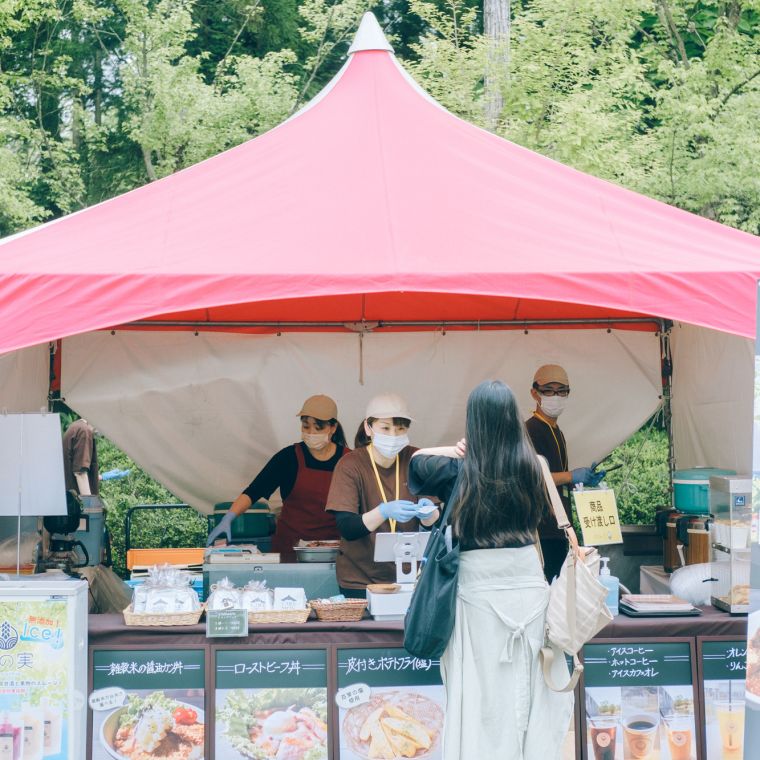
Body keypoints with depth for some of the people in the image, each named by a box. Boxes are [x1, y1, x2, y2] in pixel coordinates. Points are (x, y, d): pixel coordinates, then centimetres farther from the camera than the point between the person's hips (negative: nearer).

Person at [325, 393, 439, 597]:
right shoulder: (350, 465, -11)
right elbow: (347, 529, -19)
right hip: (360, 581, -3)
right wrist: (385, 511, -35)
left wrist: (427, 513, -24)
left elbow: (431, 522, -1)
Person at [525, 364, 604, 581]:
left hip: (558, 528, 10)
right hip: (541, 529, -10)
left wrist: (585, 479, 12)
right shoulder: (530, 430, -11)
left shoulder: (556, 432, 20)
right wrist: (571, 476, -18)